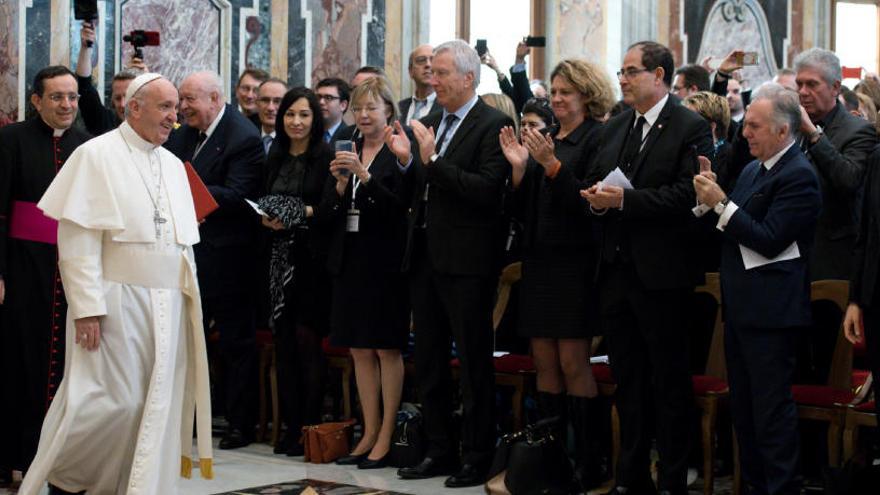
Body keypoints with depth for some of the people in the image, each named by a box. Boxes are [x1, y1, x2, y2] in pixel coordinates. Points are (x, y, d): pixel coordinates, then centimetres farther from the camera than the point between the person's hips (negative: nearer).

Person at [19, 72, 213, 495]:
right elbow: (78, 238, -11)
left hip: (168, 308, 6)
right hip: (117, 302, -6)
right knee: (113, 402, -7)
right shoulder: (97, 155, -4)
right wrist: (87, 308, -16)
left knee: (157, 408, 4)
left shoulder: (173, 165, 15)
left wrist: (189, 297, 11)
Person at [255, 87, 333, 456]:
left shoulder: (326, 156, -4)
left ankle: (310, 426, 0)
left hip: (311, 256, -5)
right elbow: (263, 201, 18)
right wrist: (265, 217, -2)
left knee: (307, 338, -7)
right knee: (283, 341, 5)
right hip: (279, 256, 6)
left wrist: (302, 213, -17)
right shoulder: (275, 157, 14)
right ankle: (290, 425, 10)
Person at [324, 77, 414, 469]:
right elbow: (329, 208, 9)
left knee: (387, 349, -1)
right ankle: (370, 433, 15)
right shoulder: (346, 151, 12)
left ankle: (387, 437, 4)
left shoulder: (397, 152, -6)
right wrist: (340, 183, -10)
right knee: (359, 349, 9)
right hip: (349, 259, 6)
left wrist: (364, 175, -23)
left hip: (384, 260, -6)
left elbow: (400, 206, -16)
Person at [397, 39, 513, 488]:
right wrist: (407, 161, -6)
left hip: (466, 261, -8)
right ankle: (439, 451, 23)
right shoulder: (429, 124, 13)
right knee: (428, 363, 13)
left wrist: (432, 160, -22)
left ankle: (477, 458, 10)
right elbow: (419, 192, 13)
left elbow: (488, 190, -20)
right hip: (426, 257, 8)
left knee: (474, 365, 2)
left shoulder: (493, 125, -9)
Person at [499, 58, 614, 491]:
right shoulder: (544, 139, 14)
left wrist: (551, 165, -23)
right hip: (539, 261, 7)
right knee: (544, 364, 8)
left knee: (573, 364, -6)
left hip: (575, 262, -7)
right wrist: (518, 167, -2)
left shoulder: (596, 139, -7)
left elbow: (588, 202, -16)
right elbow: (525, 209, 13)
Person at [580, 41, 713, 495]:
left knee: (669, 381, 1)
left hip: (660, 271, -7)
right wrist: (595, 197, -5)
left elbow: (687, 194, -18)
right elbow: (594, 183, 18)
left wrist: (624, 199, -21)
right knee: (627, 378, 14)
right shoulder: (614, 128, 15)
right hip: (615, 268, 7)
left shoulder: (691, 128, -8)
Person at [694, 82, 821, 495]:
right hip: (741, 306, 10)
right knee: (744, 406, 16)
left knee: (772, 410, -6)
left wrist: (721, 203, -19)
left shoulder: (799, 175, -14)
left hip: (771, 310, -10)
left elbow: (769, 240, -20)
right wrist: (711, 197, 0)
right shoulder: (753, 169, 13)